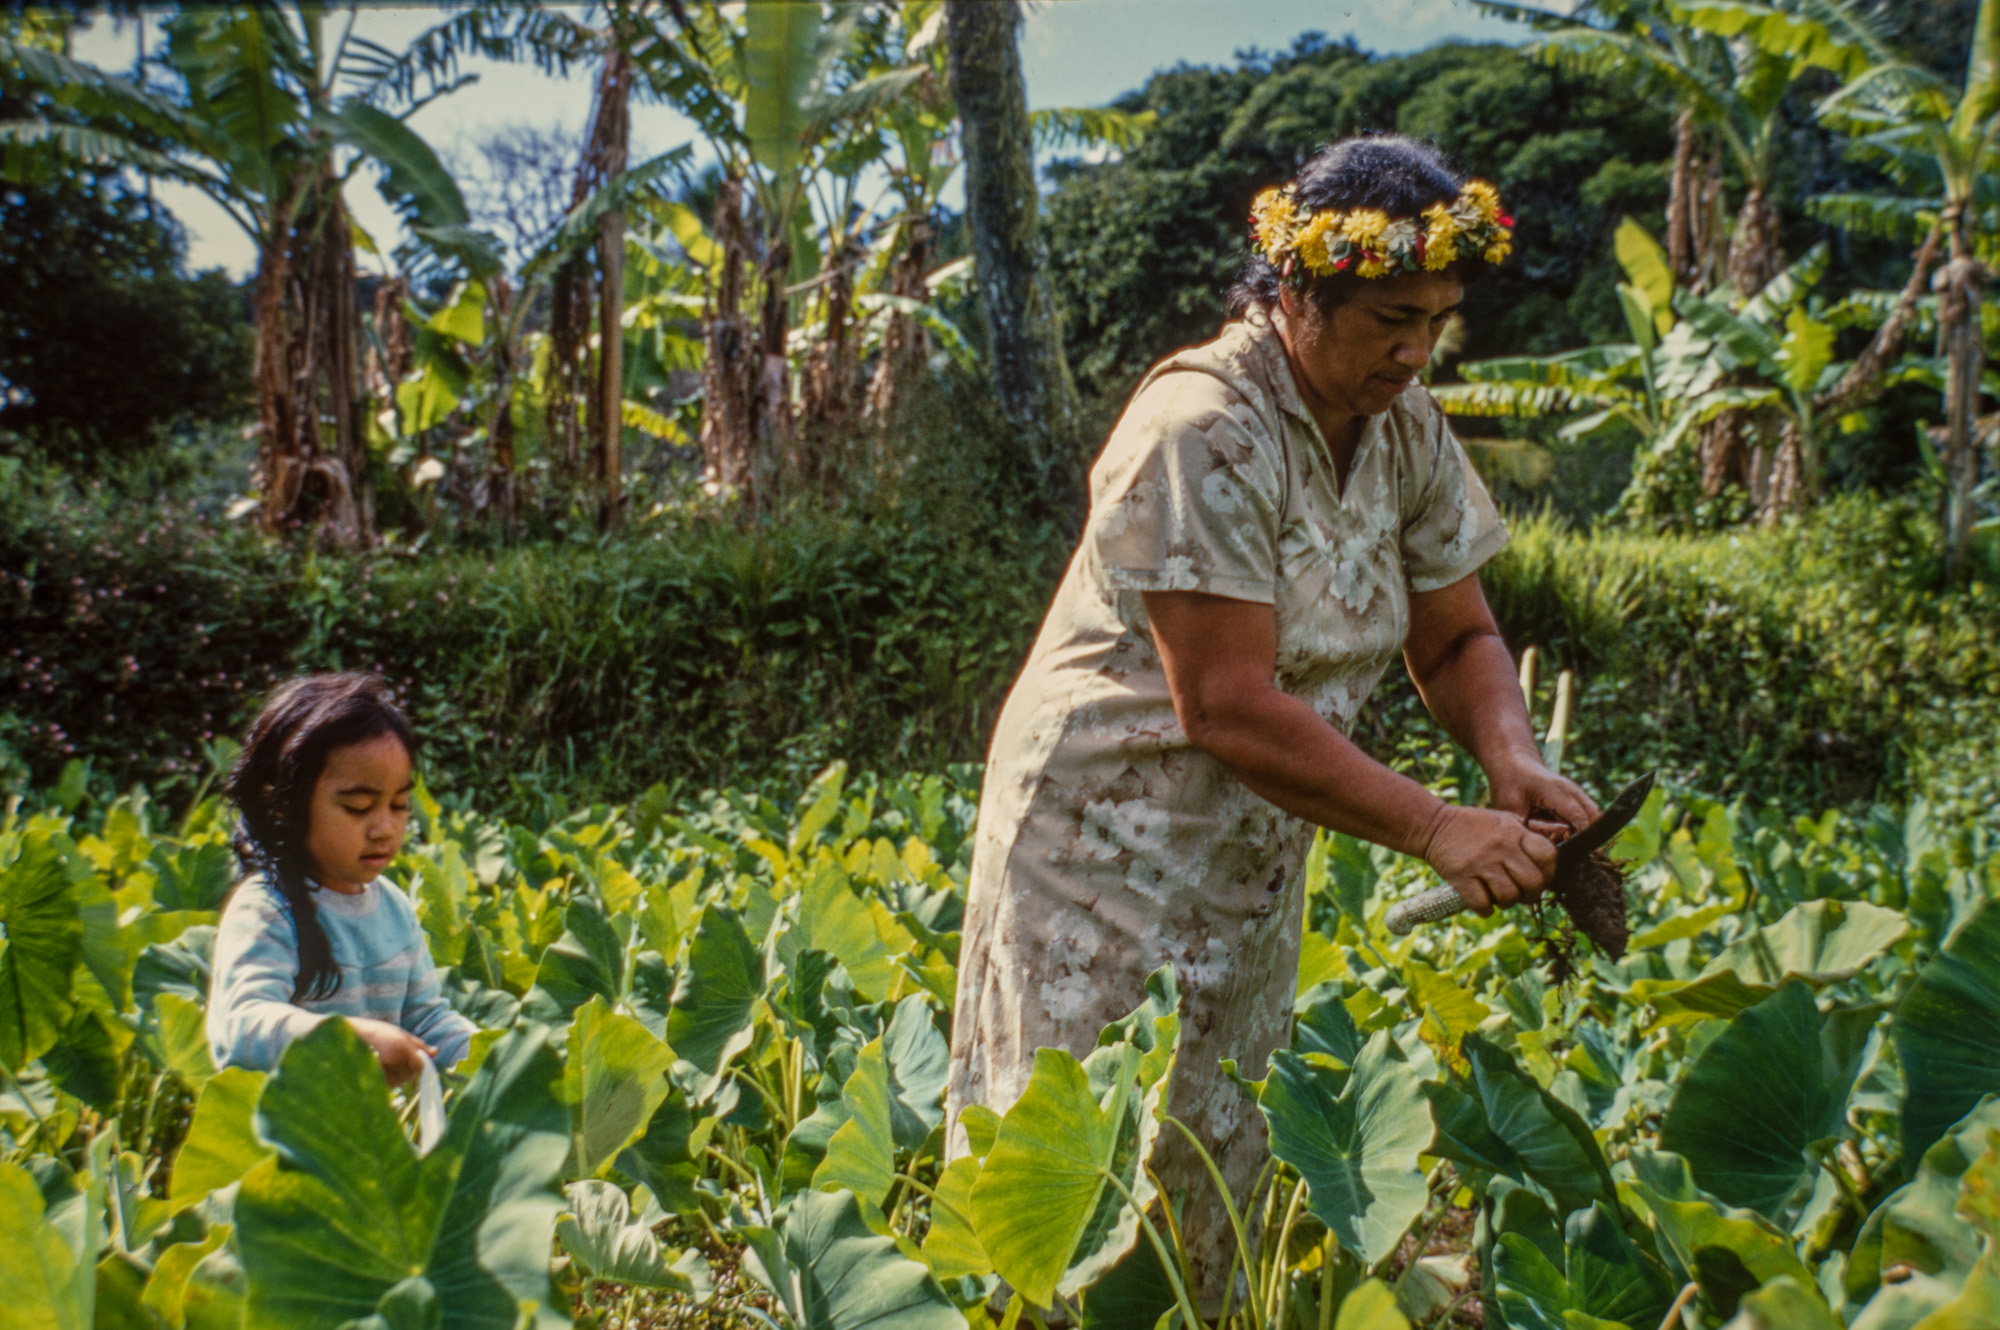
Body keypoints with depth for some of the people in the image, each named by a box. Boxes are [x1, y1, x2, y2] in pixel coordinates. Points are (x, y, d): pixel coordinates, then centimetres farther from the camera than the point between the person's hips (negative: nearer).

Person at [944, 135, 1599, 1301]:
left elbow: (1457, 641, 6)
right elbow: (1228, 708, -27)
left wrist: (1516, 765, -15)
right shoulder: (1202, 430, -23)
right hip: (1112, 845, -7)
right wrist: (1436, 829, -25)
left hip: (1255, 868, 7)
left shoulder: (1407, 429, 0)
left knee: (1221, 1176, 16)